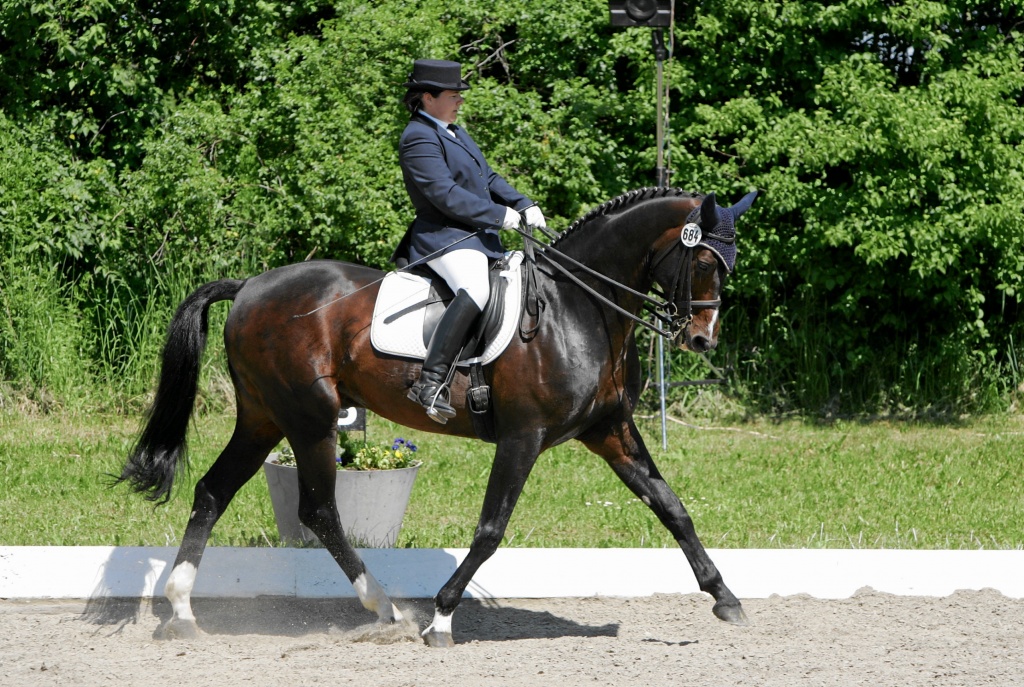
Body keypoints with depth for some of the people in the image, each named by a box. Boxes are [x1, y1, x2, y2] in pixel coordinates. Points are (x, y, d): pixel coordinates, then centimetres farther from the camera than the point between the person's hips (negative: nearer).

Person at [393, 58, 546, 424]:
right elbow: (445, 195, -20)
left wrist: (523, 205, 8)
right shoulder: (419, 139, -11)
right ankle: (430, 382, -40)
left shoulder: (454, 133, 21)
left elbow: (488, 178, 24)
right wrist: (499, 215, -16)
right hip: (443, 237, -11)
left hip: (479, 236, 11)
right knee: (475, 291, -36)